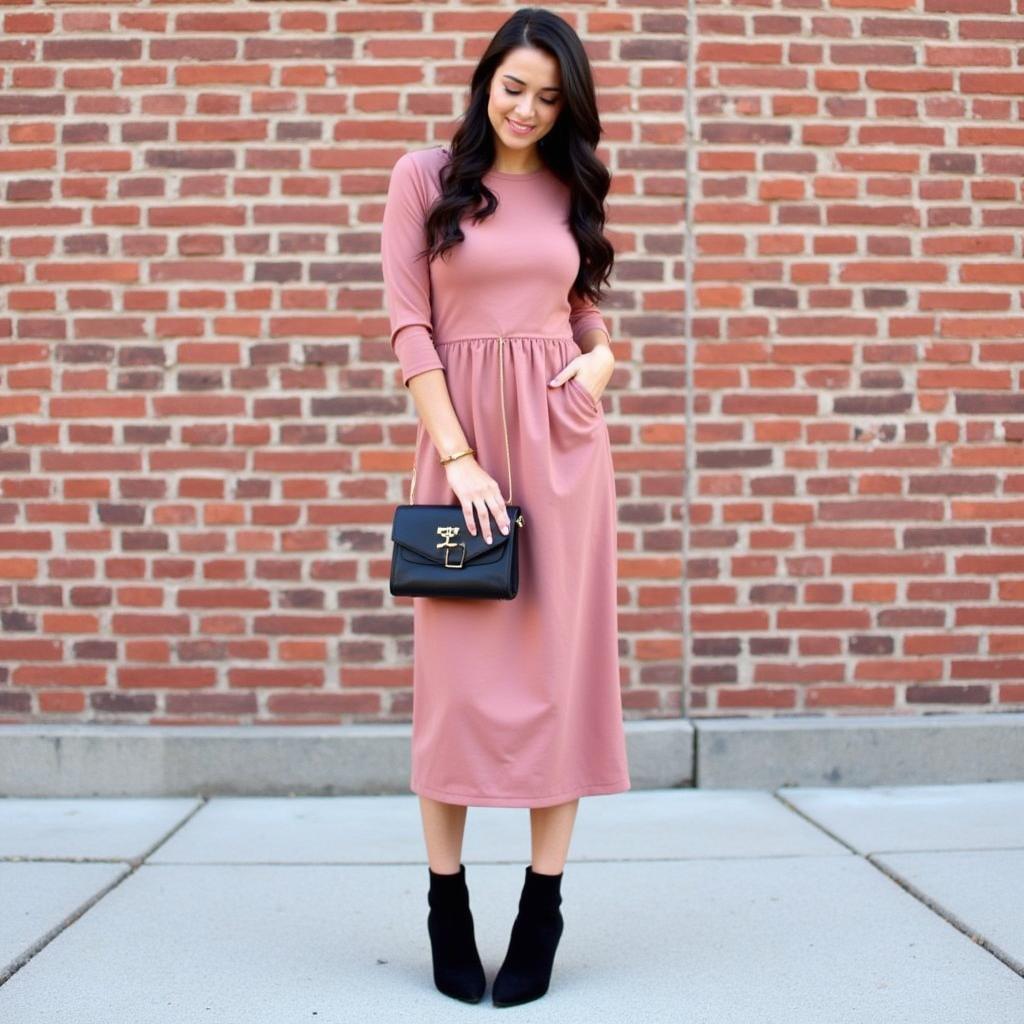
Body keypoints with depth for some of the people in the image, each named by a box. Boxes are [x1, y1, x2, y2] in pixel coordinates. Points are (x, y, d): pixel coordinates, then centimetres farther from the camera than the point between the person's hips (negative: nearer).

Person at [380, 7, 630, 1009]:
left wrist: (602, 359, -3)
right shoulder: (425, 176, 4)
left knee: (556, 662, 1)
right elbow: (409, 326, -3)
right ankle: (447, 906, 11)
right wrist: (459, 457, -11)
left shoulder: (573, 190, 13)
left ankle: (543, 909, 10)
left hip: (563, 440, 3)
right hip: (460, 439, -2)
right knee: (458, 669, -1)